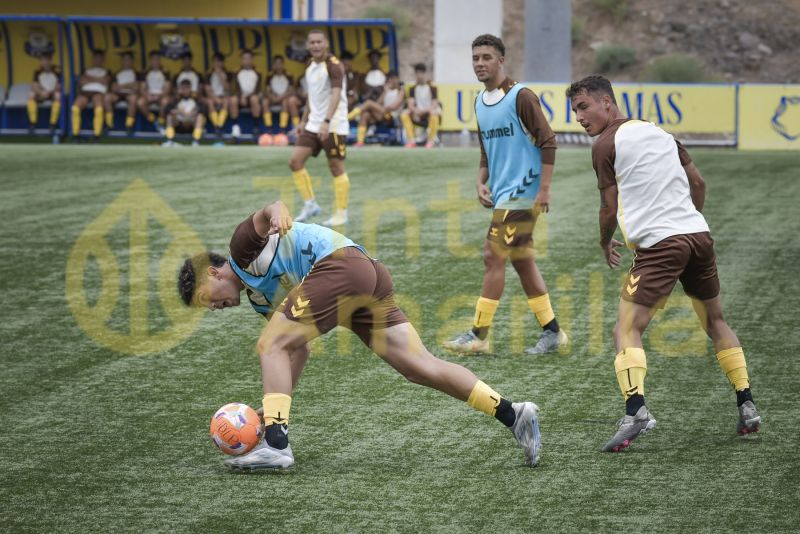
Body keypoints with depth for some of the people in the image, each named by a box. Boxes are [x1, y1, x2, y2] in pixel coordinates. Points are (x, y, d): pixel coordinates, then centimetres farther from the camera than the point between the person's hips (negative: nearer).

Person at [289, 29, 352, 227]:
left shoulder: (333, 65, -13)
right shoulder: (311, 66, 12)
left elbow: (336, 94, -24)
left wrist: (326, 122, -33)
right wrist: (304, 121, 20)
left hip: (333, 125, -8)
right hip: (313, 124, 8)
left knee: (336, 167, -3)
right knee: (295, 161, 0)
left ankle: (341, 214, 5)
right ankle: (310, 204, 9)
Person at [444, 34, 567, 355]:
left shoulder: (520, 97, -11)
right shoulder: (480, 102, 13)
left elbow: (547, 142, -13)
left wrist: (544, 190, -16)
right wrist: (481, 182, 7)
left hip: (522, 193, -9)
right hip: (502, 194, 9)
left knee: (493, 256, -10)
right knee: (522, 261, 10)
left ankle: (478, 335, -6)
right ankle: (552, 332, 17)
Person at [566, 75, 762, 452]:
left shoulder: (605, 144, -1)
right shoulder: (658, 132, 19)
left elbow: (610, 209, 0)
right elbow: (698, 183, 21)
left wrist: (605, 243, 18)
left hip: (659, 244, -7)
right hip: (699, 235, 7)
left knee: (627, 331, -7)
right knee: (715, 322, 22)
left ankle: (635, 409, -27)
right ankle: (747, 406, 19)